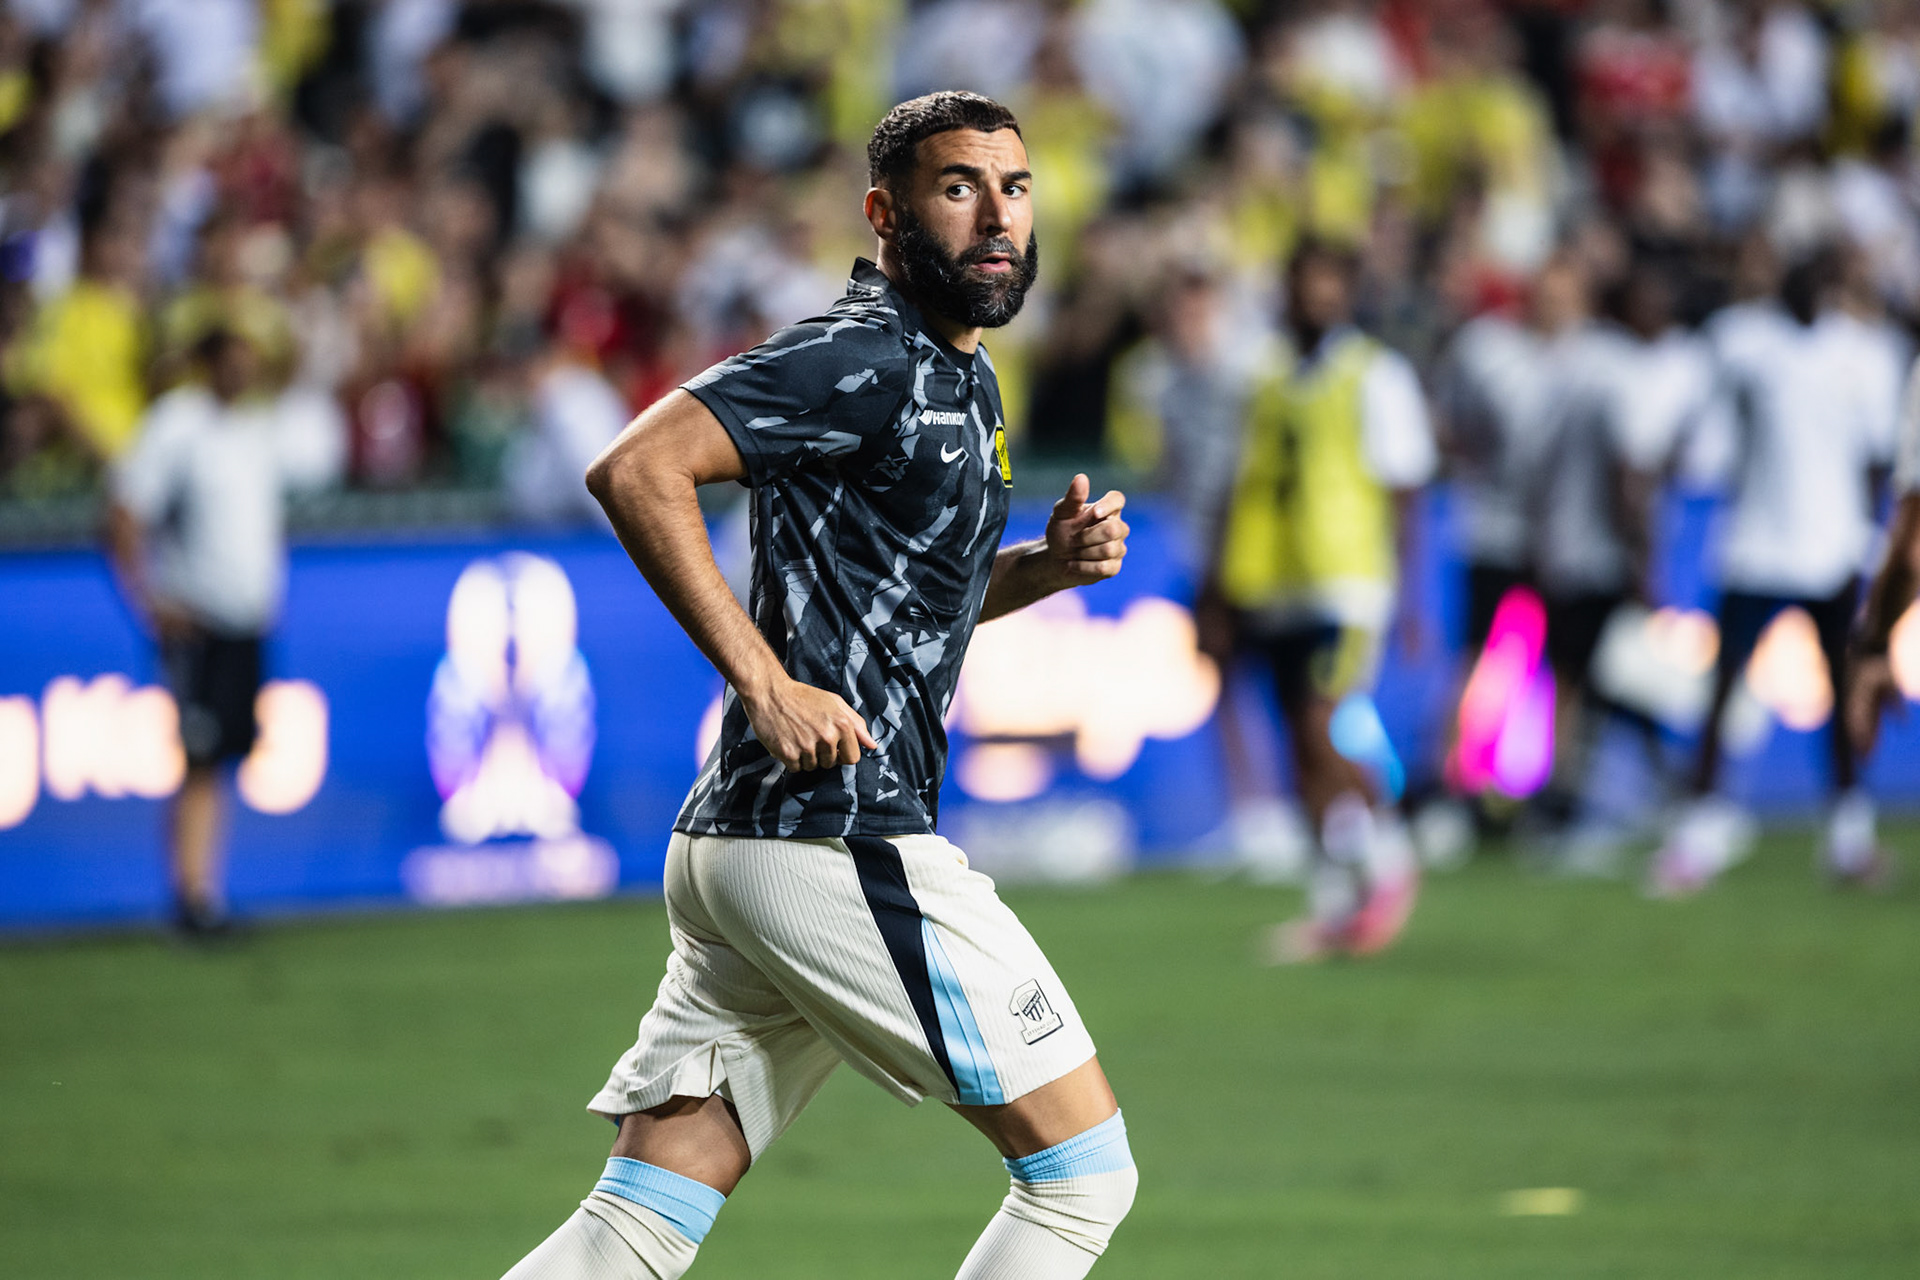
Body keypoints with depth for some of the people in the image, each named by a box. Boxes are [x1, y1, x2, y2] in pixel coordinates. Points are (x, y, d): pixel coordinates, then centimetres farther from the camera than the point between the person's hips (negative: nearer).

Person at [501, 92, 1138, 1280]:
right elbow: (636, 469, -20)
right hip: (835, 840, -10)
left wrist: (1044, 564, 14)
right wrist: (766, 682, -23)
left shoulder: (959, 377, 21)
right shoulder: (862, 358, -10)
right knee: (1084, 1171, -2)